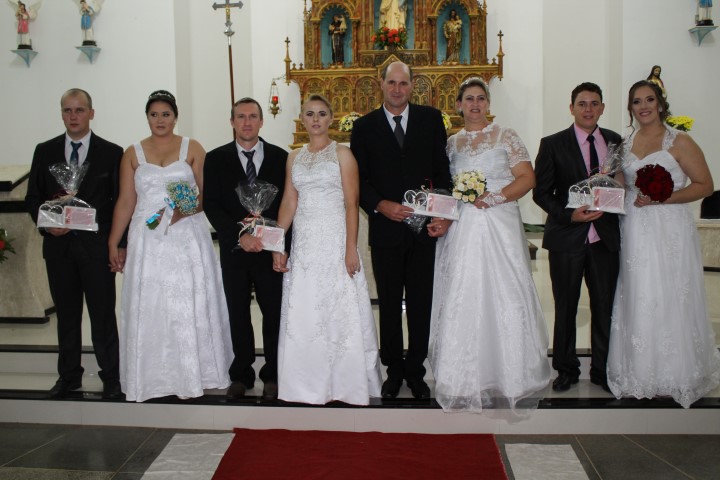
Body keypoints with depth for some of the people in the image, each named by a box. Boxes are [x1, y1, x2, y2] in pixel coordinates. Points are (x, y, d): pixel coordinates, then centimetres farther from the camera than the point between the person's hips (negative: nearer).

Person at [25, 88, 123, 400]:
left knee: (103, 314, 3)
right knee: (66, 314, 13)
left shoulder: (112, 153, 0)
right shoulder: (45, 151, 7)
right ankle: (69, 375, 27)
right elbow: (33, 197, 10)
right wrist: (46, 224, -9)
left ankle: (111, 377, 15)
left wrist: (121, 244, -8)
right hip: (58, 245, 3)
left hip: (97, 245, -3)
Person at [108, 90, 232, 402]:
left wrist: (182, 211, -18)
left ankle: (189, 376, 13)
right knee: (148, 308, 3)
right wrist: (112, 244, 5)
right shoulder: (133, 153, 8)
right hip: (147, 241, 2)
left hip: (187, 238, -1)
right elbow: (125, 202, 8)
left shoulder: (192, 149, 4)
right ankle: (152, 377, 14)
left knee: (187, 305, 2)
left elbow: (205, 194, 0)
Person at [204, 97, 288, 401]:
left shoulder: (280, 157, 2)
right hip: (234, 251, 1)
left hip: (271, 250, 0)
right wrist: (240, 236, -15)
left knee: (274, 314, 6)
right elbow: (211, 205, -4)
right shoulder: (216, 159, 2)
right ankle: (241, 374, 25)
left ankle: (272, 375, 21)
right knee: (238, 316, 11)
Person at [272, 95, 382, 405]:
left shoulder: (342, 154, 0)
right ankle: (308, 383, 20)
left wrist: (351, 249, -13)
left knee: (340, 311, -1)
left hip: (335, 240, -4)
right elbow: (288, 202, 10)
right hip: (303, 242, 5)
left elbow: (351, 204, -6)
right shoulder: (294, 158, 13)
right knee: (302, 315, 7)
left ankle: (344, 382, 12)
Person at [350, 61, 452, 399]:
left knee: (421, 303, 9)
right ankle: (394, 370, 25)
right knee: (389, 304, 10)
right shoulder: (364, 127, 3)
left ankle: (416, 370, 24)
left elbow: (443, 169, 2)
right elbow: (358, 180, 1)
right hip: (384, 228, 0)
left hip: (425, 228, 1)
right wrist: (380, 205, -16)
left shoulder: (431, 119, 5)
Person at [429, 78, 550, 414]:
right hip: (461, 230, 2)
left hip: (499, 226, -2)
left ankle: (509, 376, 10)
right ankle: (466, 379, 8)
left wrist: (493, 197, -13)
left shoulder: (505, 137, 6)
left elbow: (527, 178, -2)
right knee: (462, 300, -1)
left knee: (503, 297, -4)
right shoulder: (451, 143, 14)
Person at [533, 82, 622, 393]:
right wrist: (569, 214, -15)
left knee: (605, 306, 7)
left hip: (605, 236, 2)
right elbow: (541, 192, -3)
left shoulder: (615, 142, 9)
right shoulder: (553, 144, 0)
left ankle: (602, 370, 24)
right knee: (565, 307, 8)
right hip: (567, 236, -2)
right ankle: (566, 369, 24)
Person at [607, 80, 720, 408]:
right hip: (634, 231, 5)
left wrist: (661, 198, -16)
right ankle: (641, 373, 18)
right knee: (637, 302, 6)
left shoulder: (679, 142, -3)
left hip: (669, 231, -4)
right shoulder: (625, 144, 12)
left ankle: (676, 376, 14)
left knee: (671, 301, -1)